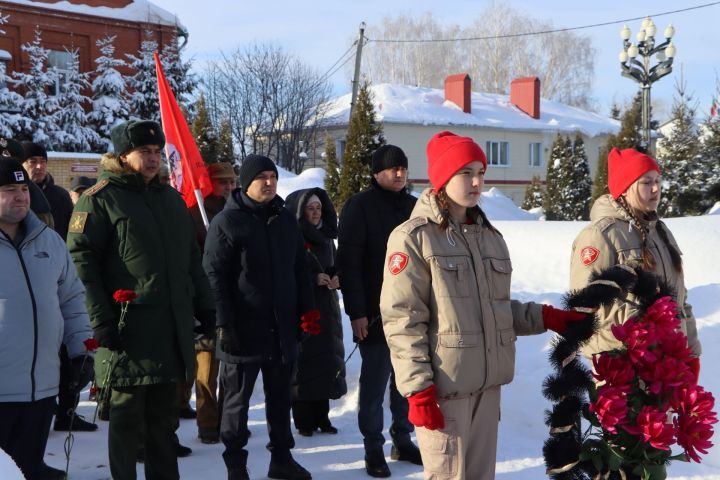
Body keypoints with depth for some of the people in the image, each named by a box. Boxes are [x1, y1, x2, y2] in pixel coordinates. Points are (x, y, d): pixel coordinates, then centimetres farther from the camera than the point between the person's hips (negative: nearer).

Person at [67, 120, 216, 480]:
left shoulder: (171, 198, 18)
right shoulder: (99, 198, -3)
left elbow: (191, 260, 23)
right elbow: (81, 260, -10)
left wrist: (205, 308, 17)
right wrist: (101, 319, -16)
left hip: (173, 328, 6)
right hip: (127, 329, -6)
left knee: (163, 419, 13)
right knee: (127, 420, 1)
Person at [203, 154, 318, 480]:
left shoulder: (286, 219, 11)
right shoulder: (226, 222, -7)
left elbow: (300, 269, 18)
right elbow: (214, 276, -10)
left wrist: (307, 308, 9)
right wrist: (224, 324, -15)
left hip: (283, 328, 5)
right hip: (243, 330, -5)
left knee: (280, 397, 14)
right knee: (237, 399, 6)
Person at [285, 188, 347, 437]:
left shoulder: (326, 237, 12)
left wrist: (336, 279, -2)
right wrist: (314, 278, -18)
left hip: (326, 309, 6)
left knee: (326, 361, 6)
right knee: (303, 362, -5)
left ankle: (321, 417, 15)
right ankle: (303, 421, 5)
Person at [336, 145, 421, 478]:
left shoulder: (414, 207, 12)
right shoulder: (359, 207, -6)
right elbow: (348, 263, -10)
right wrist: (356, 312, -15)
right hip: (376, 313, -5)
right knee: (375, 382, 0)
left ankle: (403, 440, 25)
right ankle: (373, 449, 12)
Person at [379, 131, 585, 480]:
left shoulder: (490, 236, 15)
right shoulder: (413, 237, -7)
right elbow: (403, 321, -11)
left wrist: (547, 318, 4)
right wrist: (418, 389, -16)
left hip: (487, 382, 7)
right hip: (443, 385, -6)